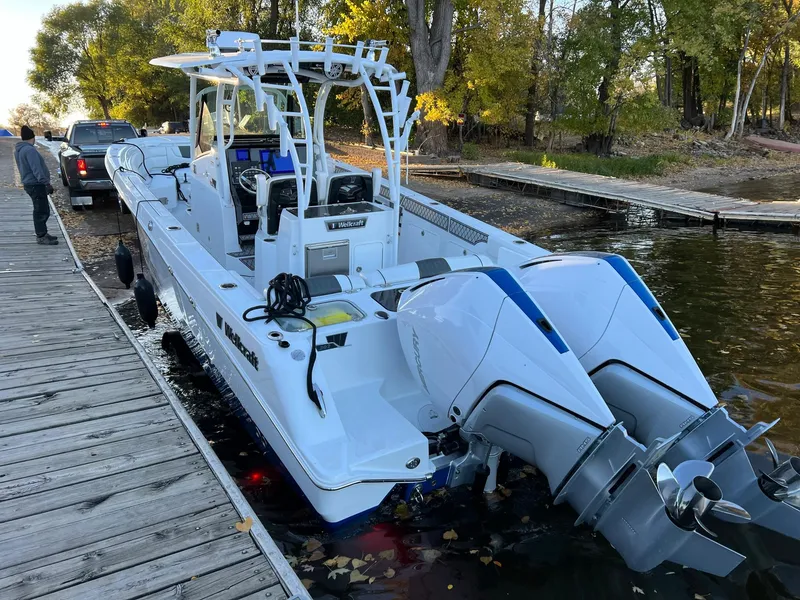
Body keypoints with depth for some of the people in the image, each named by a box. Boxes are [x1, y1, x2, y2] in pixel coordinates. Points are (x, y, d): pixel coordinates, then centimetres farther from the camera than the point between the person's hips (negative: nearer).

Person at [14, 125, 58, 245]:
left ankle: (42, 233, 24)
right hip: (35, 184, -10)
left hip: (30, 183, 10)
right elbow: (37, 169, -25)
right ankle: (41, 236, -3)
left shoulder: (19, 149, 15)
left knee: (41, 210, 17)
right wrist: (46, 183, -27)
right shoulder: (29, 150, -18)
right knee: (42, 211, -6)